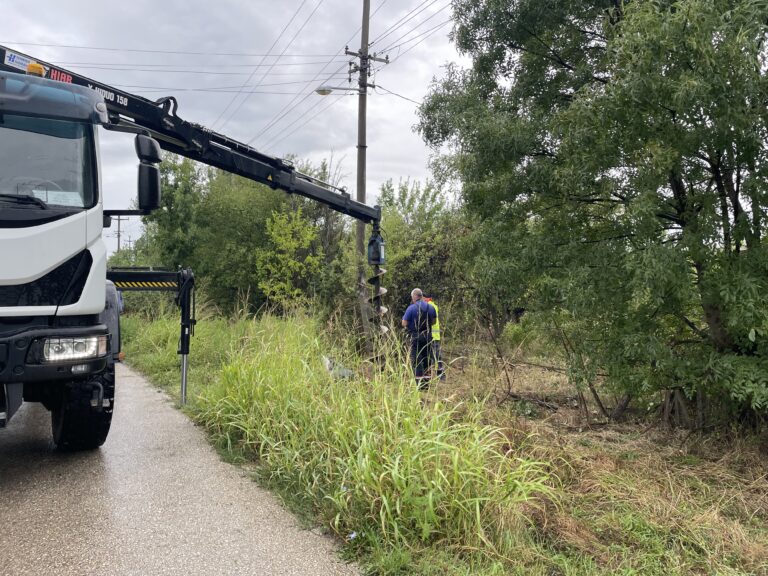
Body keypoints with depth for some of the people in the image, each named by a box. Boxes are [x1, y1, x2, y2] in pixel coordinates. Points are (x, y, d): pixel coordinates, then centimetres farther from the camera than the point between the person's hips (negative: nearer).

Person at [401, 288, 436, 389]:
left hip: (416, 336, -5)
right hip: (428, 336, 5)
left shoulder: (411, 308, -11)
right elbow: (434, 321, 15)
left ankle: (420, 383, -6)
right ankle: (426, 381, 17)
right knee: (426, 358, 15)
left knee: (416, 360, 0)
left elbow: (404, 323, -11)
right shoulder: (431, 307, 5)